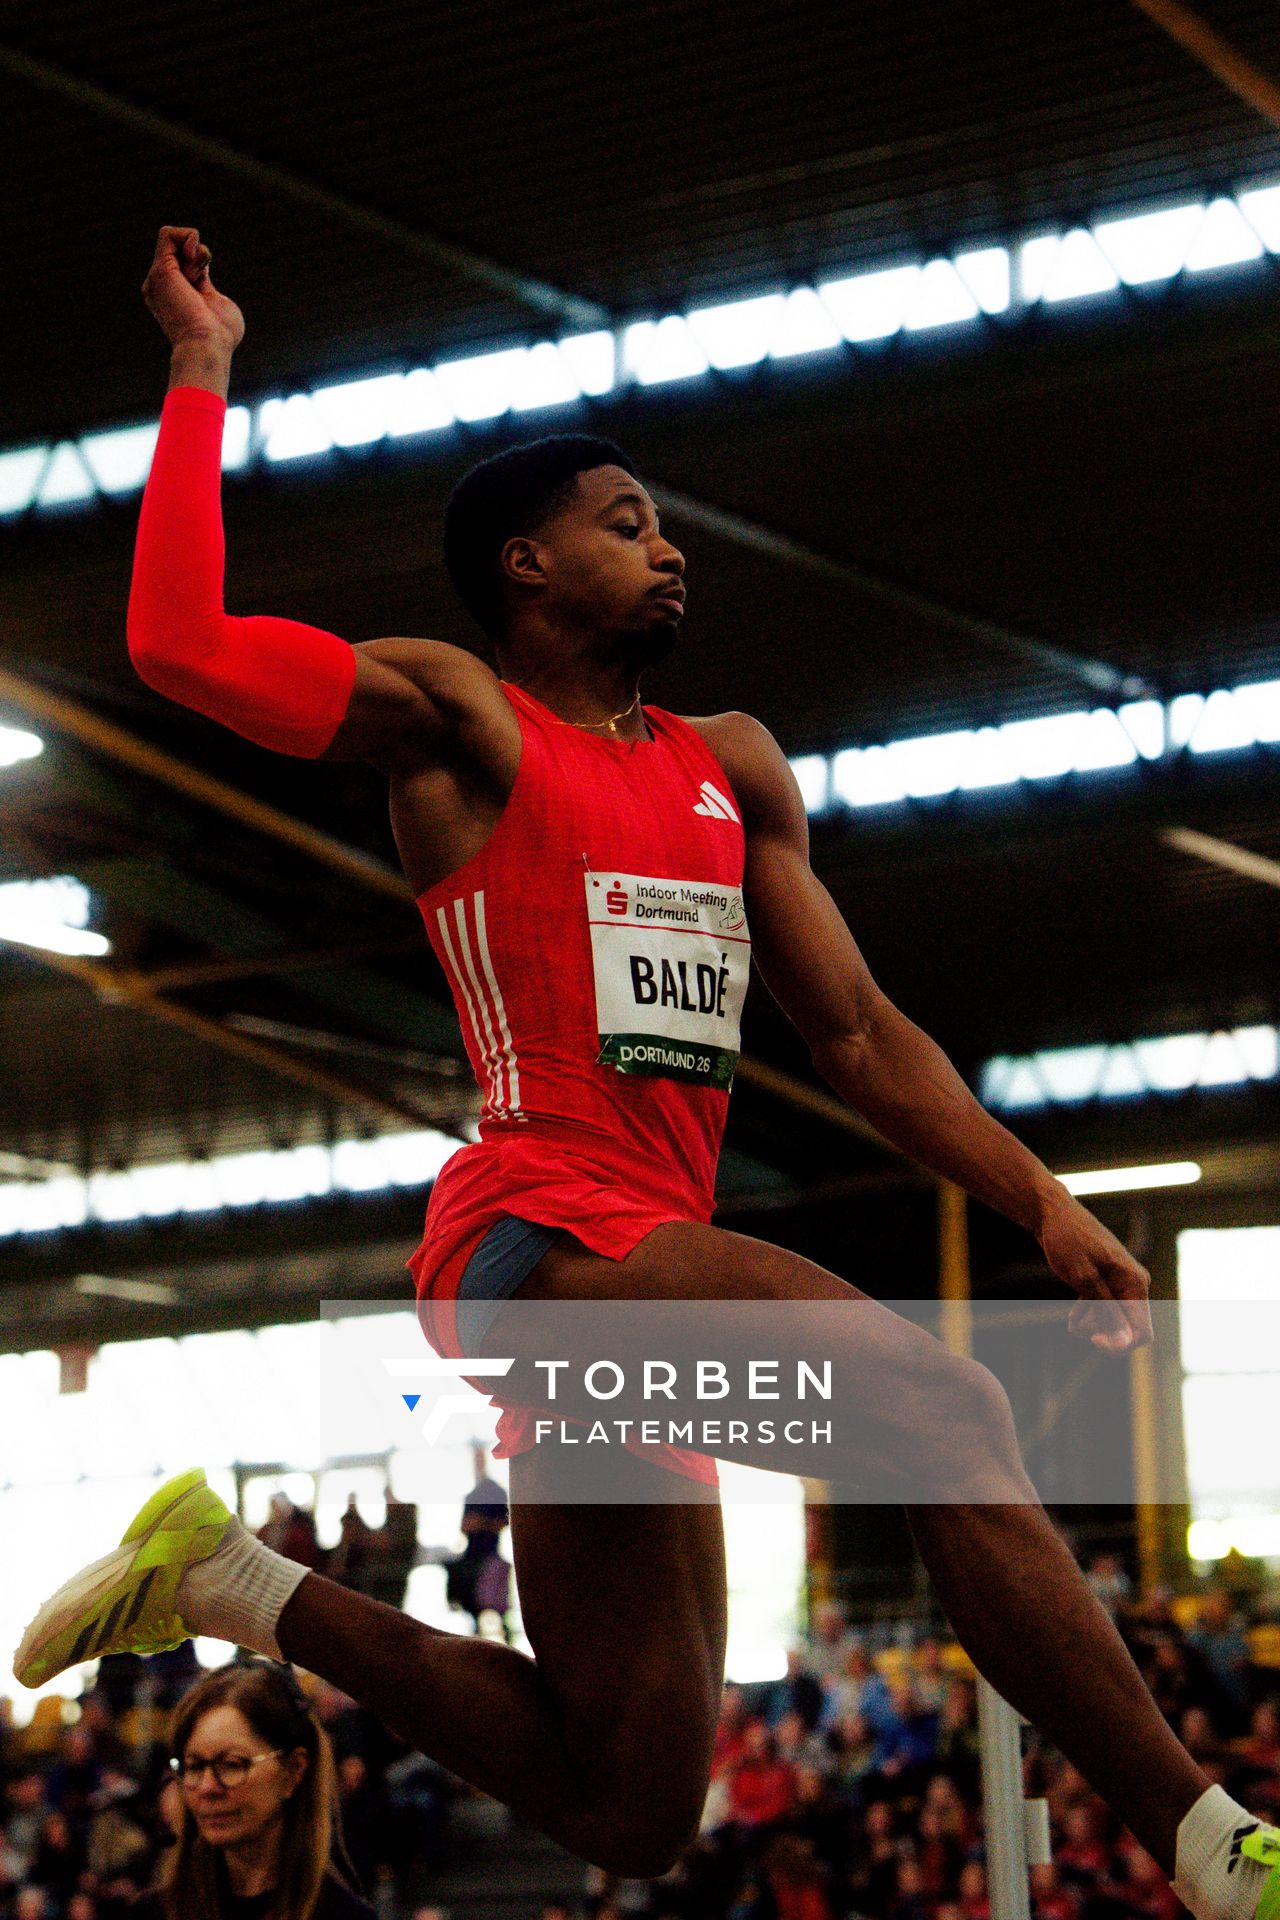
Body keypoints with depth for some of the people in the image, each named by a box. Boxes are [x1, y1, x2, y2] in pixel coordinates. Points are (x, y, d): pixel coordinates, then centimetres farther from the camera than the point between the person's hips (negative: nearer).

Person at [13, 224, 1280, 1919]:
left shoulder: (733, 766, 24)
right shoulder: (453, 718, 6)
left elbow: (854, 1030, 22)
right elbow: (182, 642, -7)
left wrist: (1042, 1202, 10)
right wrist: (204, 370, 1)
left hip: (650, 1267, 8)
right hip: (540, 1232, -8)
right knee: (940, 1405, -28)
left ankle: (242, 1588, 21)